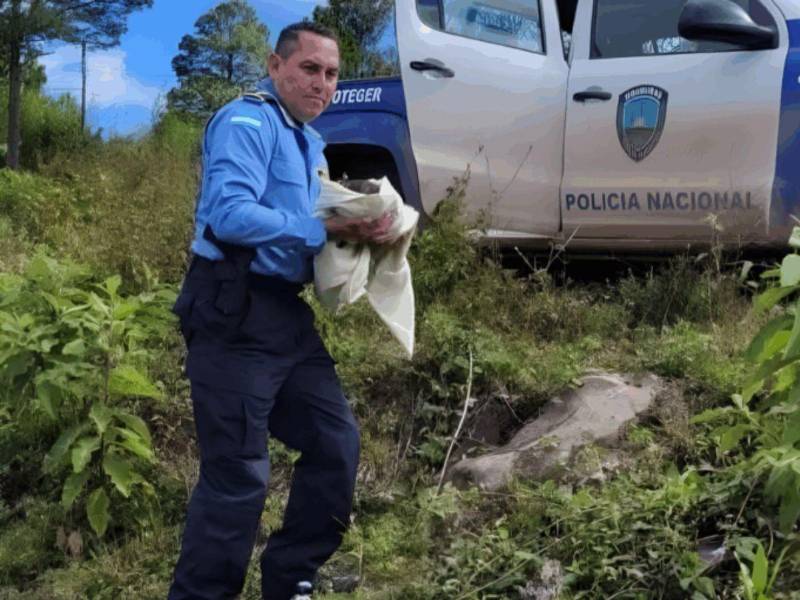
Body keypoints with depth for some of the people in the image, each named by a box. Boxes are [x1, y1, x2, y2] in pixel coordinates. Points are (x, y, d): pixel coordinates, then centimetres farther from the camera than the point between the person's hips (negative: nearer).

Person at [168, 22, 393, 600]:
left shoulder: (311, 142, 19)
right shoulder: (247, 122, -11)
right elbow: (230, 214, -26)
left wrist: (359, 228, -1)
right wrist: (323, 228, -22)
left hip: (286, 313, 10)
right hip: (235, 315, -10)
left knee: (337, 443, 13)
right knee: (238, 474, -6)